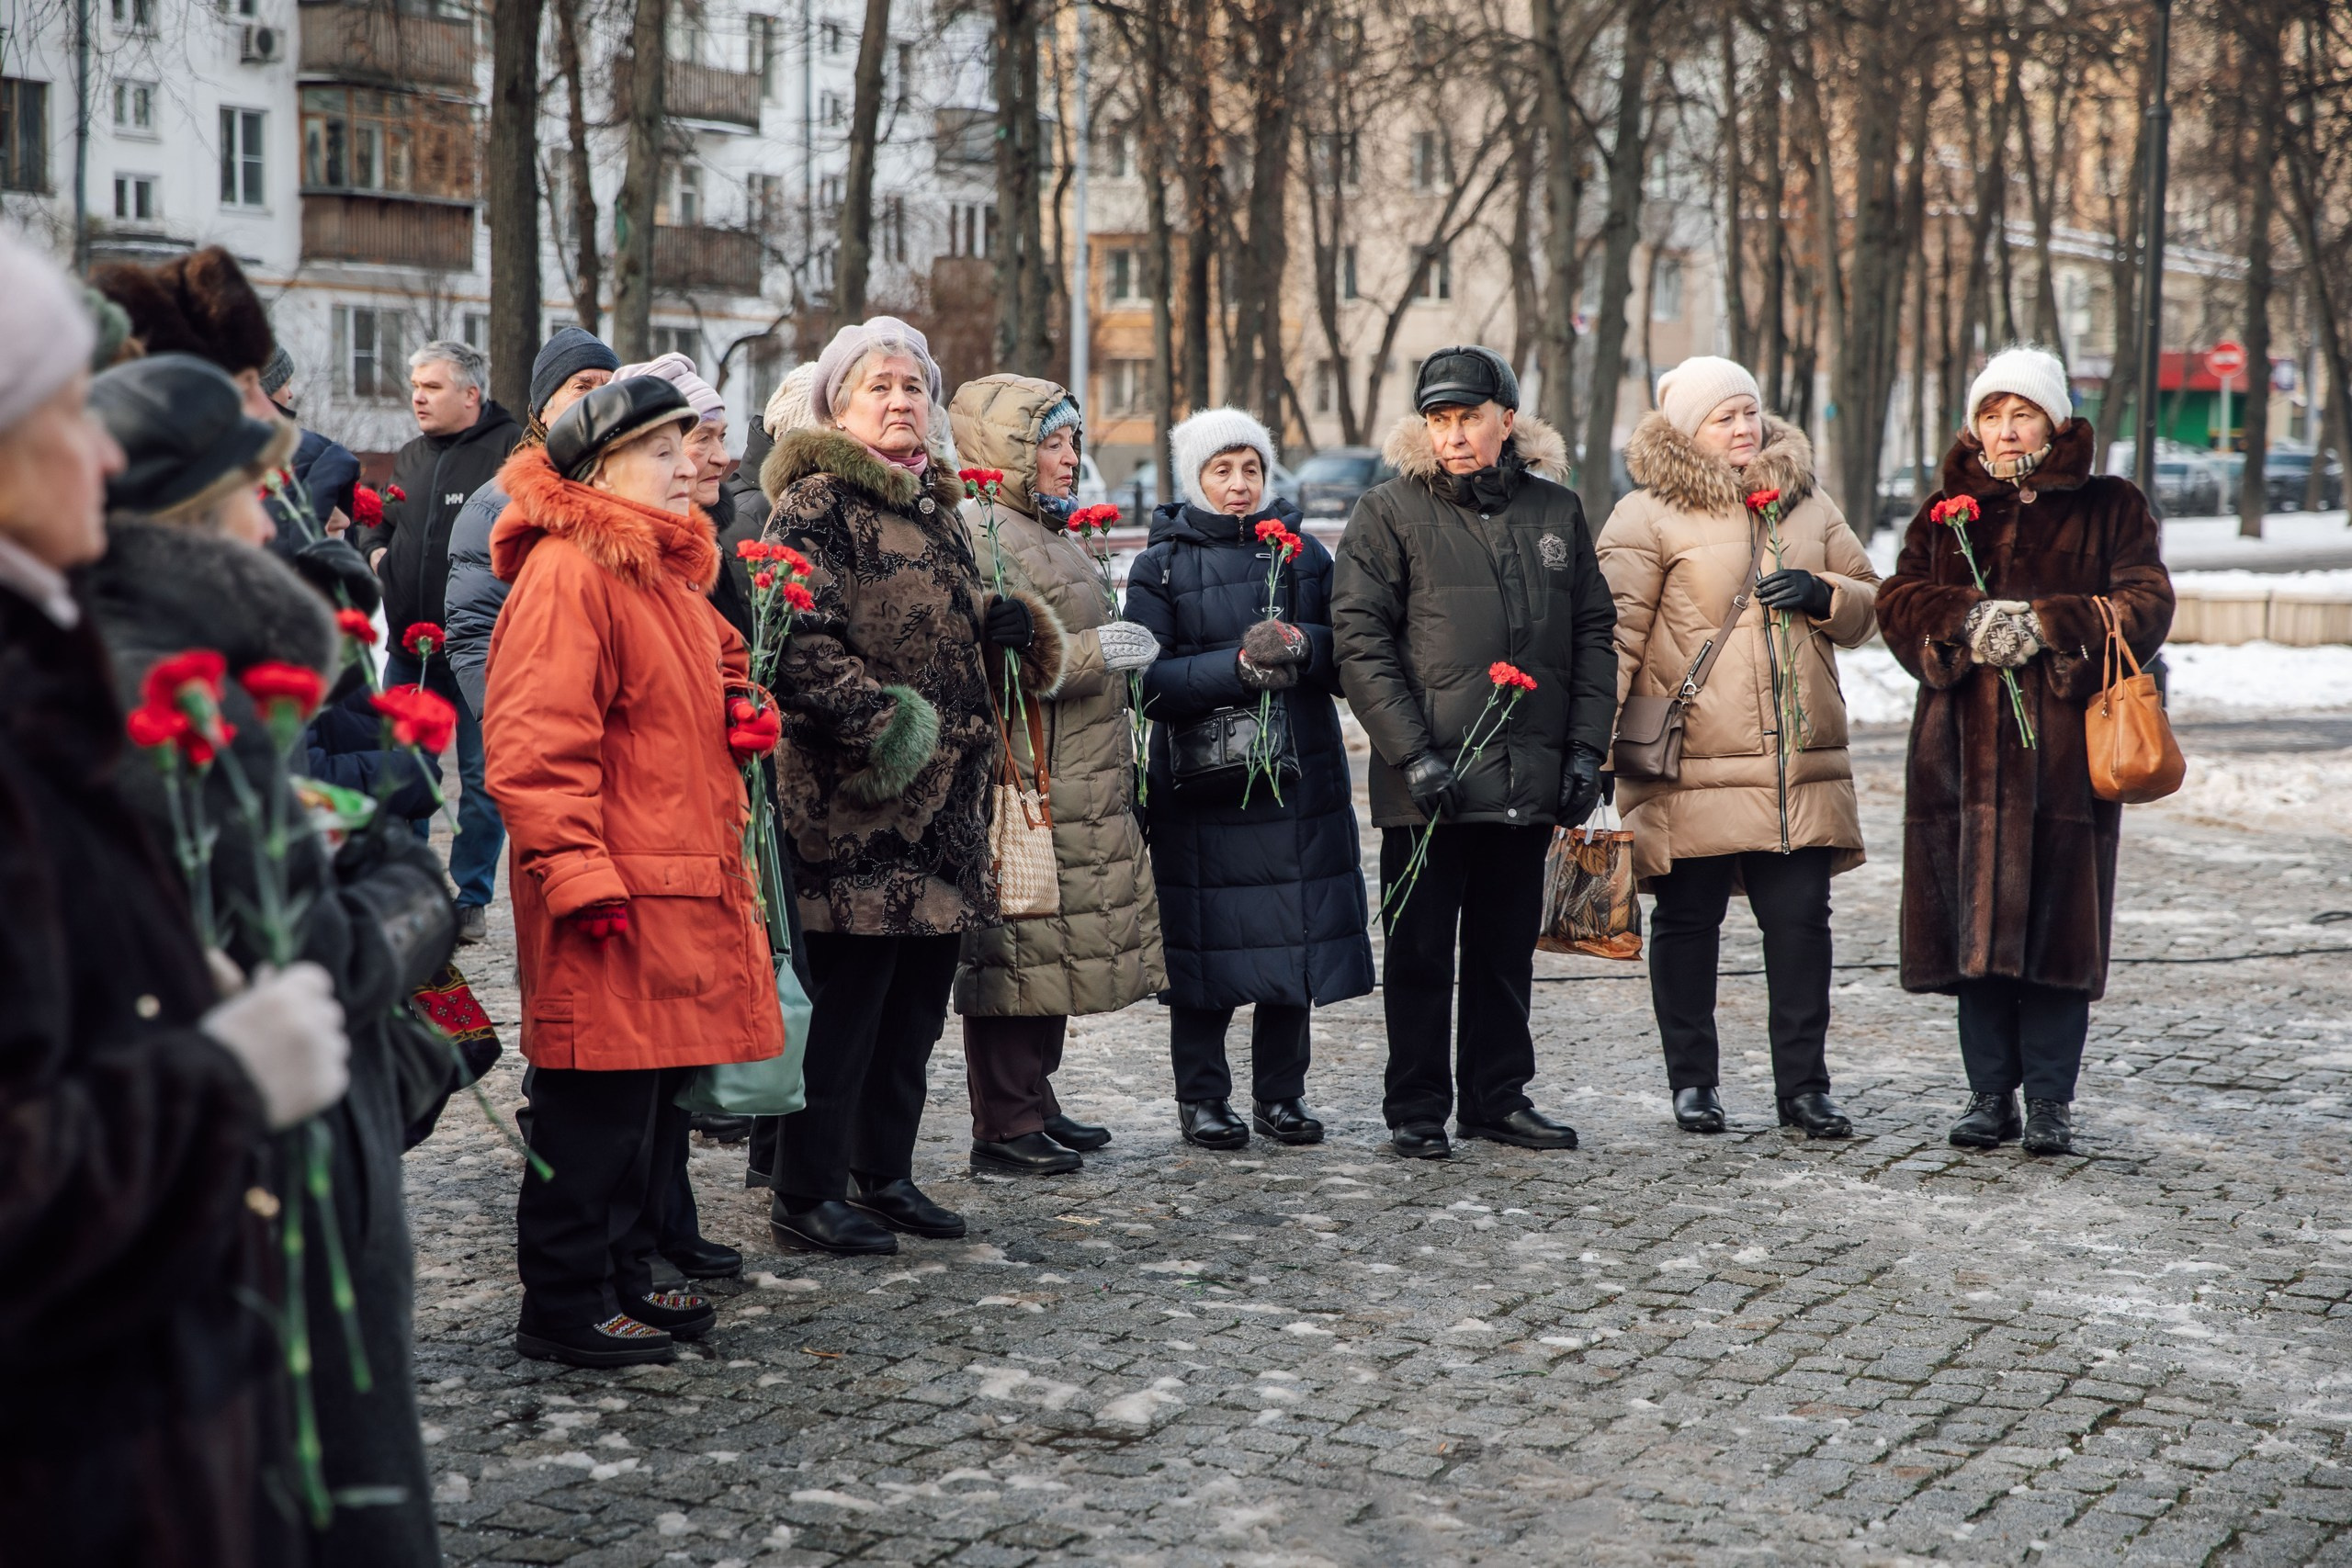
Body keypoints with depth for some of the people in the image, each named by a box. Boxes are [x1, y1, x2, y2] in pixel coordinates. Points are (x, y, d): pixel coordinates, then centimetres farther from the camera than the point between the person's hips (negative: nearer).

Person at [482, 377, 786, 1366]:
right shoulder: (566, 571, -13)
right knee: (596, 1103, -4)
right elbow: (535, 740, -20)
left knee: (658, 1096, 15)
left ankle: (625, 1280, 26)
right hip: (612, 896, -10)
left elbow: (709, 676, 36)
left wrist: (736, 711, 13)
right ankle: (564, 1306, 4)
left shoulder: (667, 571, 19)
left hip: (686, 882, 10)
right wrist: (578, 871, -24)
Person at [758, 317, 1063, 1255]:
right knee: (848, 996, -6)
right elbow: (800, 643, -18)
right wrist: (879, 719, -25)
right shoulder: (818, 504, -8)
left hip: (946, 801, 9)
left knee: (917, 998, 12)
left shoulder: (935, 503, 19)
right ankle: (804, 1198, 1)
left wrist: (1007, 627, 10)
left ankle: (884, 1172, 23)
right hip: (854, 804, -9)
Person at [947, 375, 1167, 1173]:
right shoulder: (979, 533, -12)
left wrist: (1117, 649, 19)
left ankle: (1034, 1102, 22)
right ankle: (1003, 1128, -2)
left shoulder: (1050, 532, 21)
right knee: (1017, 951, -7)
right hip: (1022, 781, -10)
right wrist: (1091, 655, -21)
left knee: (1058, 948, 13)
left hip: (1079, 786, 10)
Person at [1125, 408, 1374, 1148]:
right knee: (1209, 938, -2)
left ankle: (1281, 1093, 16)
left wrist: (1303, 645, -14)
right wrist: (1238, 667, -19)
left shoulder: (1304, 554, 12)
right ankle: (1201, 1096, 10)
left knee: (1299, 935, 4)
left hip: (1302, 776, 3)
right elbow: (1149, 680, -7)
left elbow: (1351, 658, 6)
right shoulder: (1161, 566, 3)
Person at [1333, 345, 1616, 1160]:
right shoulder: (1389, 514, -3)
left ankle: (1499, 1096, 24)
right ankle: (1417, 1110, 13)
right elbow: (1361, 642, -8)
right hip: (1428, 781, -3)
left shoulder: (1557, 511, 9)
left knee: (1507, 947, 13)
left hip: (1530, 779, 4)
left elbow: (1593, 634, 13)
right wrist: (1413, 755, -14)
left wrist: (1584, 747, 4)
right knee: (1420, 952, 3)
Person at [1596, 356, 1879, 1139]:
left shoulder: (1808, 507, 16)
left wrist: (1821, 594, -2)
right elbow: (1617, 629, -5)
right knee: (1688, 920, 4)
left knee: (1801, 919, 3)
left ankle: (1804, 1085, 12)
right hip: (1694, 766, -4)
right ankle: (1693, 1082, 16)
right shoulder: (1647, 518, 0)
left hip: (1800, 767, 4)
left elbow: (1872, 606, 20)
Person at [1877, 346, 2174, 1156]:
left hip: (2066, 753, -2)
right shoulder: (1945, 513, 17)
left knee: (2057, 924, -3)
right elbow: (1899, 602, 5)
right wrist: (1968, 618, -14)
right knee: (1975, 923, 2)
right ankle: (1990, 1092, 10)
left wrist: (2048, 625, -15)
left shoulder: (2108, 509, 9)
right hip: (1964, 748, 2)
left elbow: (2146, 603, -3)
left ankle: (2050, 1099, 5)